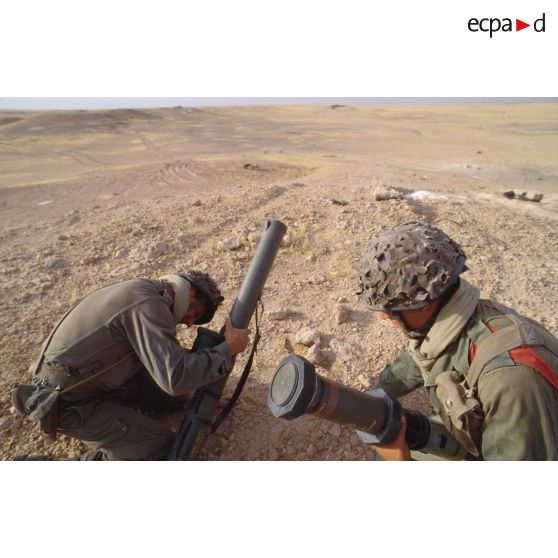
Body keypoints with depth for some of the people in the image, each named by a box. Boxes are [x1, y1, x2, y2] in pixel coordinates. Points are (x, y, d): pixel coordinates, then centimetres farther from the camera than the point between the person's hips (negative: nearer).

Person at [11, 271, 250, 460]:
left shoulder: (144, 289, 4)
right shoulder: (149, 304, -26)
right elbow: (175, 377, -33)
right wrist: (228, 349, -21)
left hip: (94, 377, 9)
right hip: (70, 401, -9)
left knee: (175, 396, 8)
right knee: (162, 449, -9)